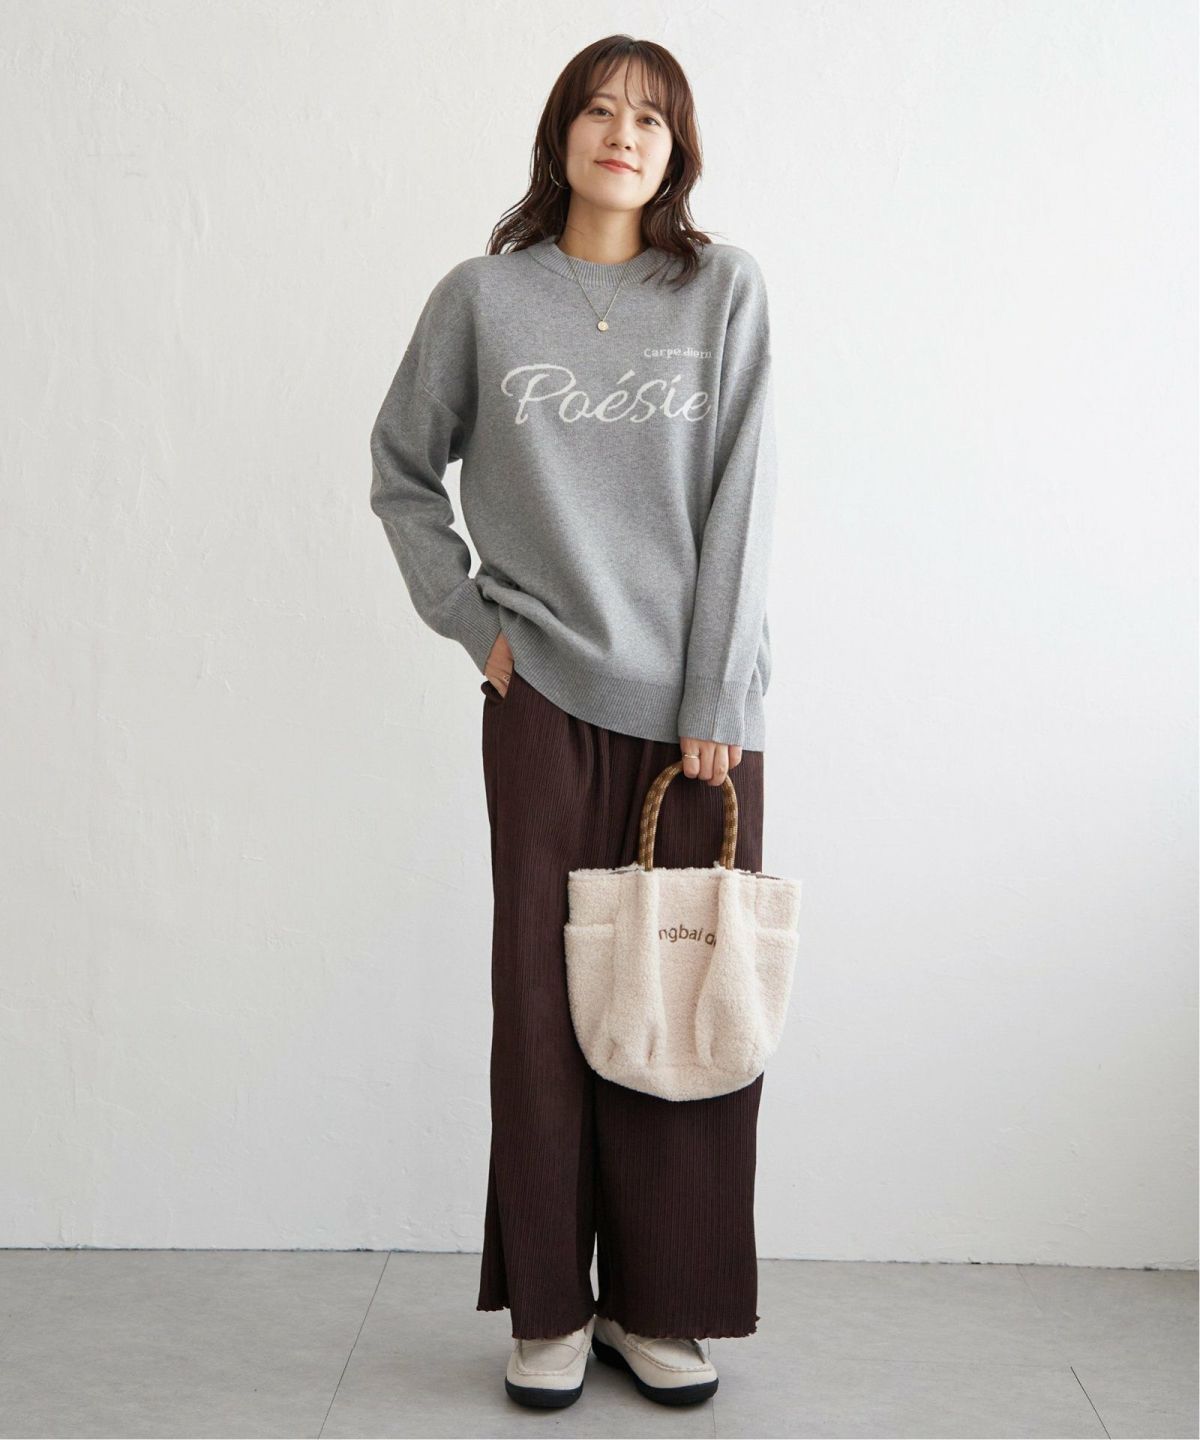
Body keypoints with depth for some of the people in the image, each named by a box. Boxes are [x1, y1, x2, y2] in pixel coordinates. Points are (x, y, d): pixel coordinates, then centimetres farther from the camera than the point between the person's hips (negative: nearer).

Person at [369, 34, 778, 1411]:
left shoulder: (725, 289, 3)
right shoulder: (484, 295, 5)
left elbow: (736, 505, -3)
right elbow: (401, 473, 15)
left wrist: (716, 702, -8)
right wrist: (468, 614, 4)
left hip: (697, 701, 0)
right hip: (546, 692, 0)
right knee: (546, 998, 3)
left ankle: (664, 1304, 19)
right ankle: (550, 1306, 18)